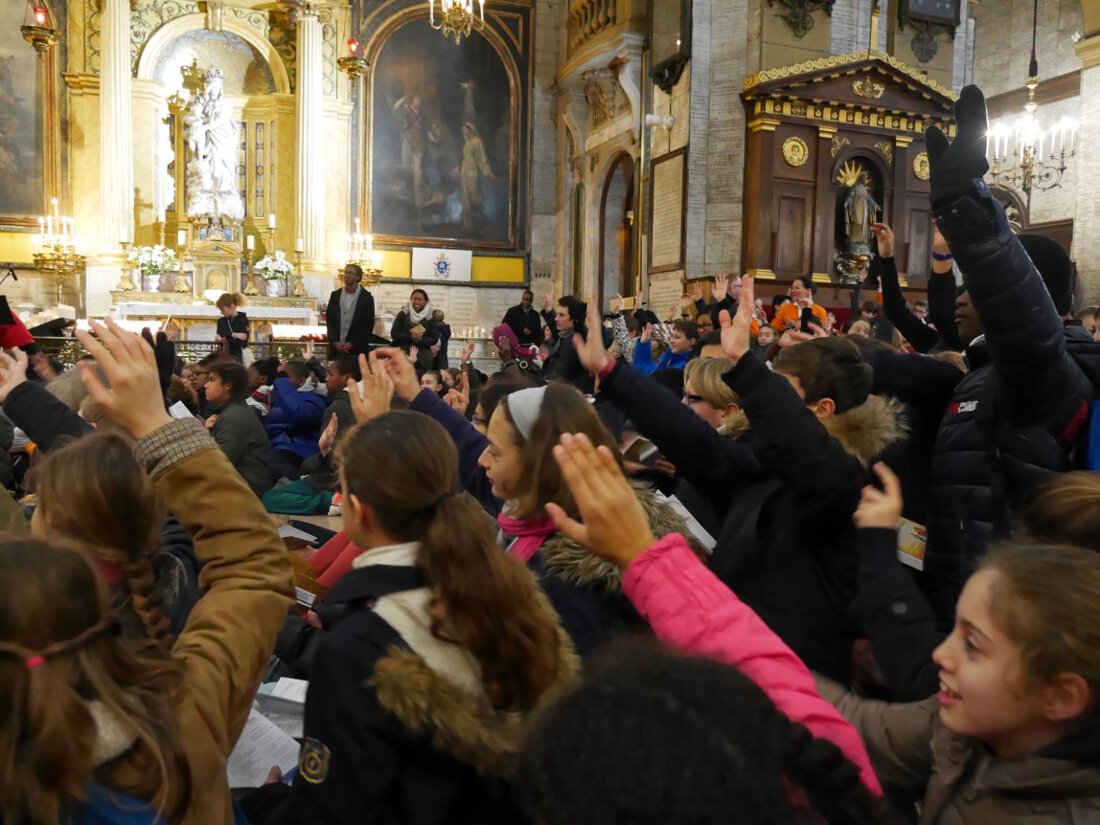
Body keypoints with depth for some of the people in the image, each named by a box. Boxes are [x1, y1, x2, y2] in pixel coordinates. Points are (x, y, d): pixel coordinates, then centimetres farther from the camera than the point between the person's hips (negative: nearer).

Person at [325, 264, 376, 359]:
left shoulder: (367, 298, -2)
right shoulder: (335, 295, 9)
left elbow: (368, 325, -5)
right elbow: (329, 320, 8)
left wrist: (352, 344, -12)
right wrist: (334, 342, -6)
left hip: (358, 349, -3)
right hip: (336, 347, 3)